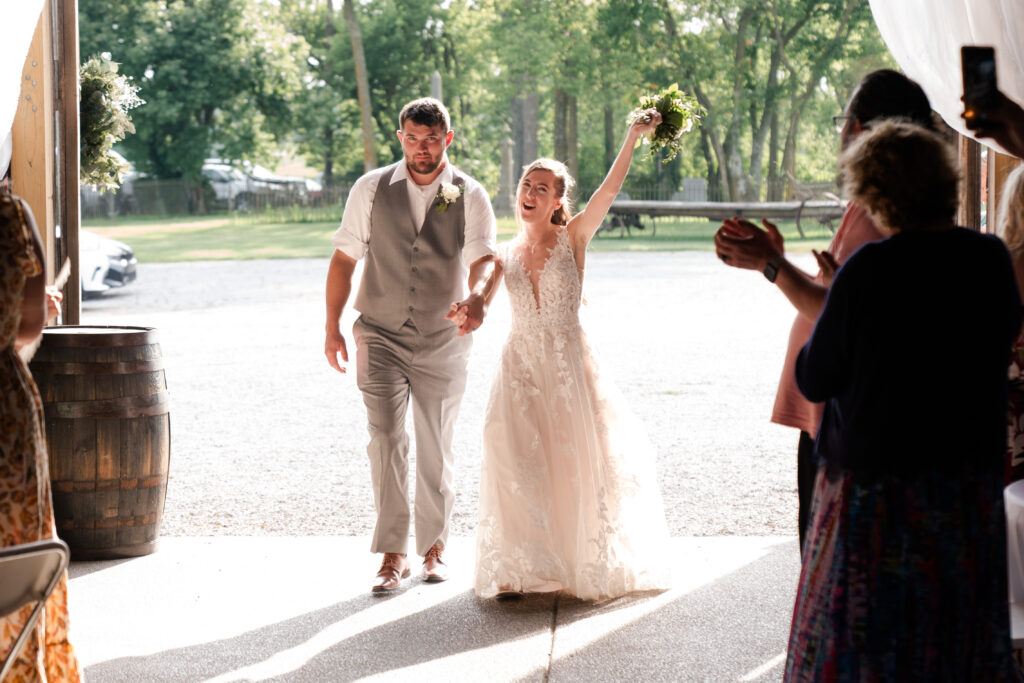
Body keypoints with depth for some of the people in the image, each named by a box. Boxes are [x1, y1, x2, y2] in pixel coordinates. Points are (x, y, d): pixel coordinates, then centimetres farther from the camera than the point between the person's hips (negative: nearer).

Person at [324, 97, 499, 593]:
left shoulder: (470, 196, -3)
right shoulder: (371, 190, -1)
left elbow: (484, 259, -17)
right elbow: (344, 258, 4)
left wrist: (476, 297, -40)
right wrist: (333, 327, 1)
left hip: (443, 341, 1)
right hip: (380, 335, 0)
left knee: (436, 448, 11)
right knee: (386, 442, -10)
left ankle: (434, 546, 27)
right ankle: (392, 555, -5)